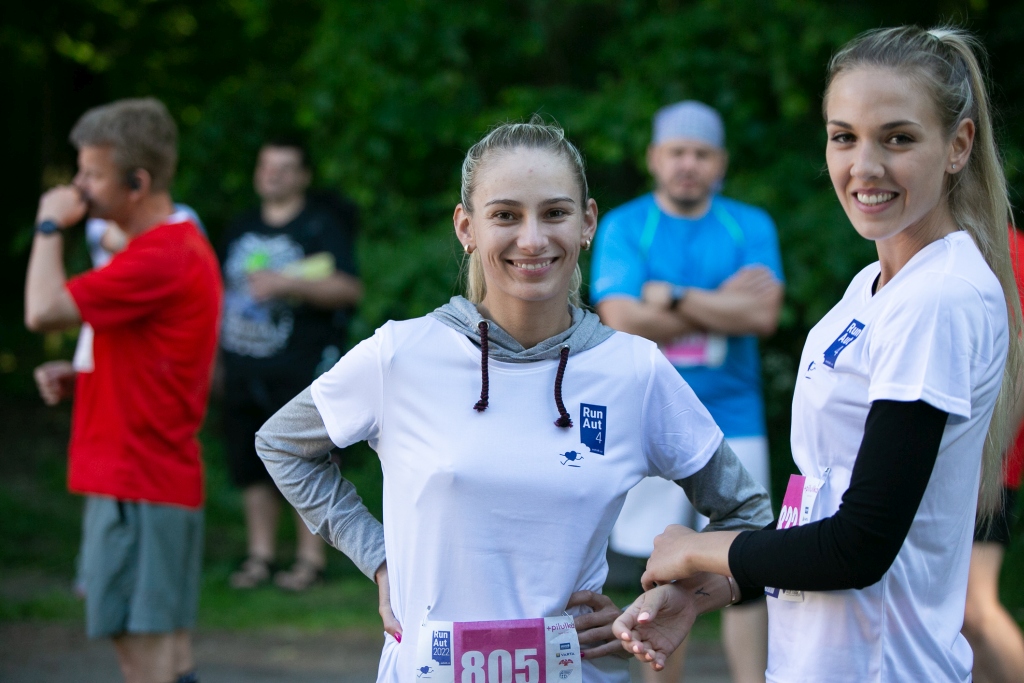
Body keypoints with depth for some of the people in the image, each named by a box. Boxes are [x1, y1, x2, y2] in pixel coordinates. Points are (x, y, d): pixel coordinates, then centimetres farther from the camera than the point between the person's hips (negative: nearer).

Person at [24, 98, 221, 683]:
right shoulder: (181, 244, 15)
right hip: (164, 479, 10)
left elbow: (44, 310, -22)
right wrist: (79, 375, 11)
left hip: (139, 488, -10)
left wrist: (51, 228, -8)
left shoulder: (159, 258, -19)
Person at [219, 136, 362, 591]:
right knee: (251, 465, 7)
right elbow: (223, 291, 25)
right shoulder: (242, 228, 17)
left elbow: (349, 289, -11)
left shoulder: (321, 226, -1)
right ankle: (260, 554, 16)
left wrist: (287, 283, -20)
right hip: (243, 369, 6)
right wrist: (215, 356, 19)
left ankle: (310, 558, 3)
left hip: (300, 369, -6)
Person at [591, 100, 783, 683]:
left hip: (732, 420, 1)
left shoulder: (751, 226, 7)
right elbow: (623, 321, -11)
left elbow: (764, 315, -8)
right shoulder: (624, 227, 3)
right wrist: (723, 306, -7)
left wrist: (674, 297, -11)